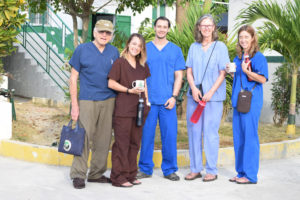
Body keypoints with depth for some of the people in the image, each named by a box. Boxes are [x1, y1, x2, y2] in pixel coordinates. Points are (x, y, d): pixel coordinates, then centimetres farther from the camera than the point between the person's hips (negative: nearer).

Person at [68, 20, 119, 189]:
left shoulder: (114, 52, 10)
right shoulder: (82, 50, 1)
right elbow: (73, 78, 0)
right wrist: (74, 104, -6)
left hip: (108, 101, 4)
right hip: (87, 100, -3)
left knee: (104, 139, 7)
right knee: (84, 138, -6)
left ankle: (96, 174, 19)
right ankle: (78, 175, 4)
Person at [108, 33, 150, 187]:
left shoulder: (142, 65, 15)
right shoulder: (120, 62, -5)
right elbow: (111, 83, -8)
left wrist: (146, 100, 13)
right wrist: (129, 90, -16)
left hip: (139, 108, 7)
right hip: (123, 109, -7)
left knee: (135, 143, 11)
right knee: (121, 143, -3)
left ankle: (130, 175, 20)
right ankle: (118, 177, 4)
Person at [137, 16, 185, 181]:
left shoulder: (175, 50, 9)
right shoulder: (145, 49, 8)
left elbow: (178, 76, 6)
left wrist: (174, 96, -5)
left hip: (167, 101, 0)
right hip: (148, 100, 0)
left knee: (169, 135, 2)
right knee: (146, 135, 3)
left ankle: (169, 169, 14)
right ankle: (145, 169, 14)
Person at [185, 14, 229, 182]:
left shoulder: (220, 47, 1)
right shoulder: (194, 47, 11)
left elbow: (222, 73, -3)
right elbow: (189, 71, 11)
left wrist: (210, 92, -12)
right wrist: (194, 88, -6)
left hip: (213, 97, -4)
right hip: (194, 95, 4)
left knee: (211, 132, -2)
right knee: (194, 131, 5)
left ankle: (212, 170, 7)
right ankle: (195, 169, 16)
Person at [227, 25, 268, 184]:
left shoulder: (258, 57, -6)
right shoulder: (238, 57, 16)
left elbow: (262, 79, -12)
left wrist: (247, 71, -22)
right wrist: (231, 72, 5)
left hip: (251, 102, -8)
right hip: (238, 101, 8)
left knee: (250, 137, -5)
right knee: (238, 138, 10)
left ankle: (250, 175, 2)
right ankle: (241, 172, 19)